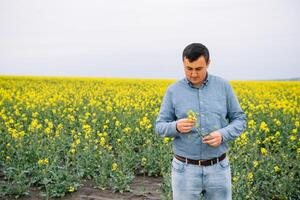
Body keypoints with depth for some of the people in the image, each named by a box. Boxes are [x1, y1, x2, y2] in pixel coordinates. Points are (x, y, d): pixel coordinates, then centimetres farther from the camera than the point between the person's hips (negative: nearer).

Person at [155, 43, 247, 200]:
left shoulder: (223, 86, -1)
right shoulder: (173, 90, -3)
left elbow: (239, 120, 3)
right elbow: (160, 127, 0)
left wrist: (222, 135, -17)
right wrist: (176, 127, -23)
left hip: (218, 168, 1)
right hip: (185, 169, -1)